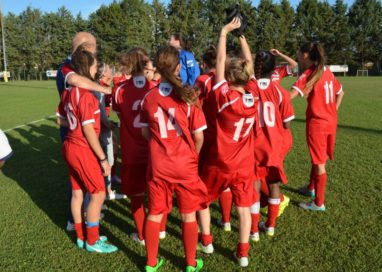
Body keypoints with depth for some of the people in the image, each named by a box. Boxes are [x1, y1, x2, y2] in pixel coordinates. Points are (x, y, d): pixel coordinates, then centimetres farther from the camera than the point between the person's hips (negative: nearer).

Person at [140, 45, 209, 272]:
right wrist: (193, 156, 9)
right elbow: (199, 137, -9)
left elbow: (145, 132, 6)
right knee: (188, 215, 14)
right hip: (185, 164, -2)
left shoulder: (149, 97, -4)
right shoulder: (188, 96, -13)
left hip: (158, 165, 3)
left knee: (155, 214, 15)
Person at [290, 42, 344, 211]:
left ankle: (319, 203, 13)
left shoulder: (309, 74, -15)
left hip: (317, 123, -7)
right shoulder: (328, 72, 8)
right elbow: (340, 92, 21)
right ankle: (311, 188, 41)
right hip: (330, 122, 7)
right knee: (317, 159, 23)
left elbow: (291, 95, -30)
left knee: (319, 163, 2)